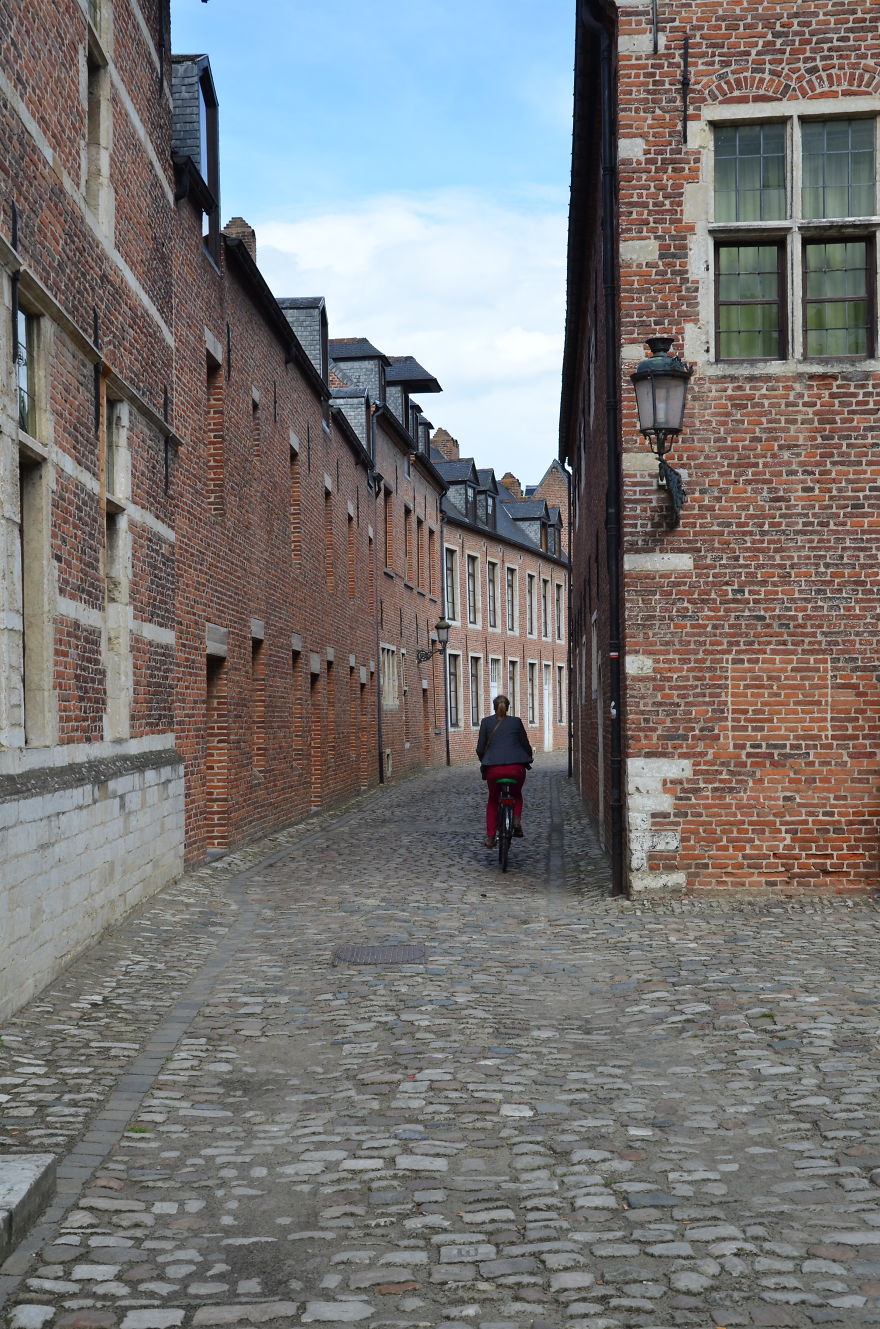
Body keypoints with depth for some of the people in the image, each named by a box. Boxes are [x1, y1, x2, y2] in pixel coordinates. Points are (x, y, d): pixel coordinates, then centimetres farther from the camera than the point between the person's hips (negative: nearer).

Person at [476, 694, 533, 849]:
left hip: (493, 767, 0)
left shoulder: (486, 722, 9)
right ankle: (517, 821, 5)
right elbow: (526, 745, 11)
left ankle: (490, 837, 12)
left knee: (493, 800, 22)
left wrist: (483, 761, 27)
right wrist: (528, 759, 30)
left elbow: (480, 748, 7)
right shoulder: (516, 721, 10)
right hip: (516, 767, 0)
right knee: (516, 795, 29)